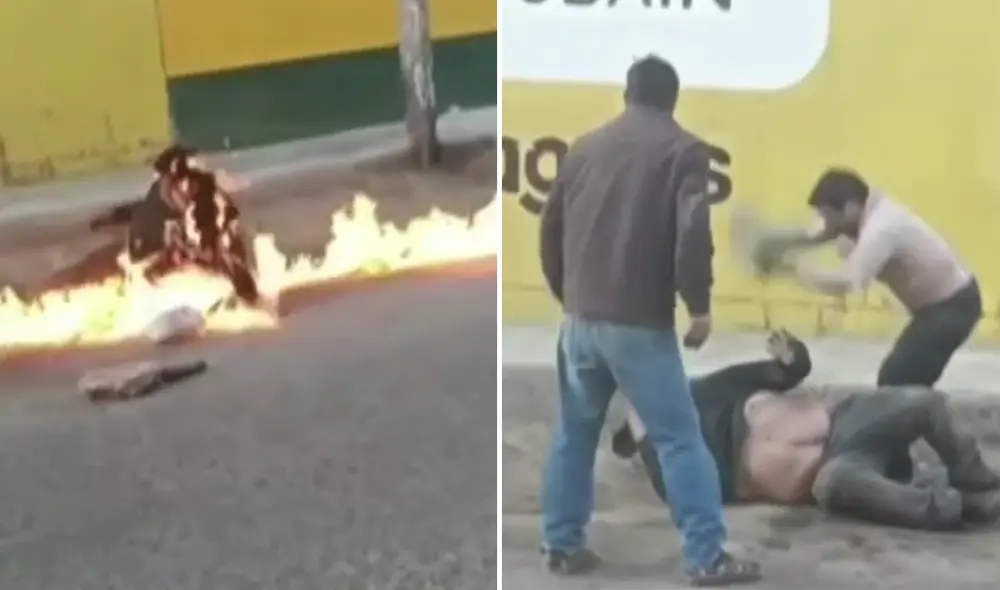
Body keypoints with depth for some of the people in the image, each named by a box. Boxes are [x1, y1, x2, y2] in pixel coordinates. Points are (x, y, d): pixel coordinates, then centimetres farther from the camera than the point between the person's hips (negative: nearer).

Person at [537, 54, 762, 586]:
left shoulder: (585, 146, 14)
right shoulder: (682, 149, -2)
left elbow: (550, 227, 17)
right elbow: (692, 231, -15)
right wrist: (698, 304, -6)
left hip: (580, 317, 5)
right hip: (639, 322, -5)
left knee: (573, 433, 16)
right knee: (679, 438, 1)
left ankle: (560, 545, 22)